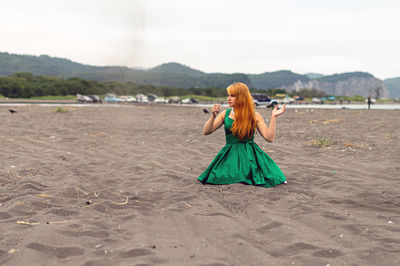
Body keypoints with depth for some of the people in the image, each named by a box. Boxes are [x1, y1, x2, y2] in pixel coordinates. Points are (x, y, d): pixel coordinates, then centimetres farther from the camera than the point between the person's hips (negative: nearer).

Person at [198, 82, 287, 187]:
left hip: (250, 154, -1)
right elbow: (206, 132, 4)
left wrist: (273, 117, -9)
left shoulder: (254, 116, 3)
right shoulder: (225, 114, 8)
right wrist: (213, 116, -10)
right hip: (230, 154, 2)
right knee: (219, 178, -23)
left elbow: (269, 137, -4)